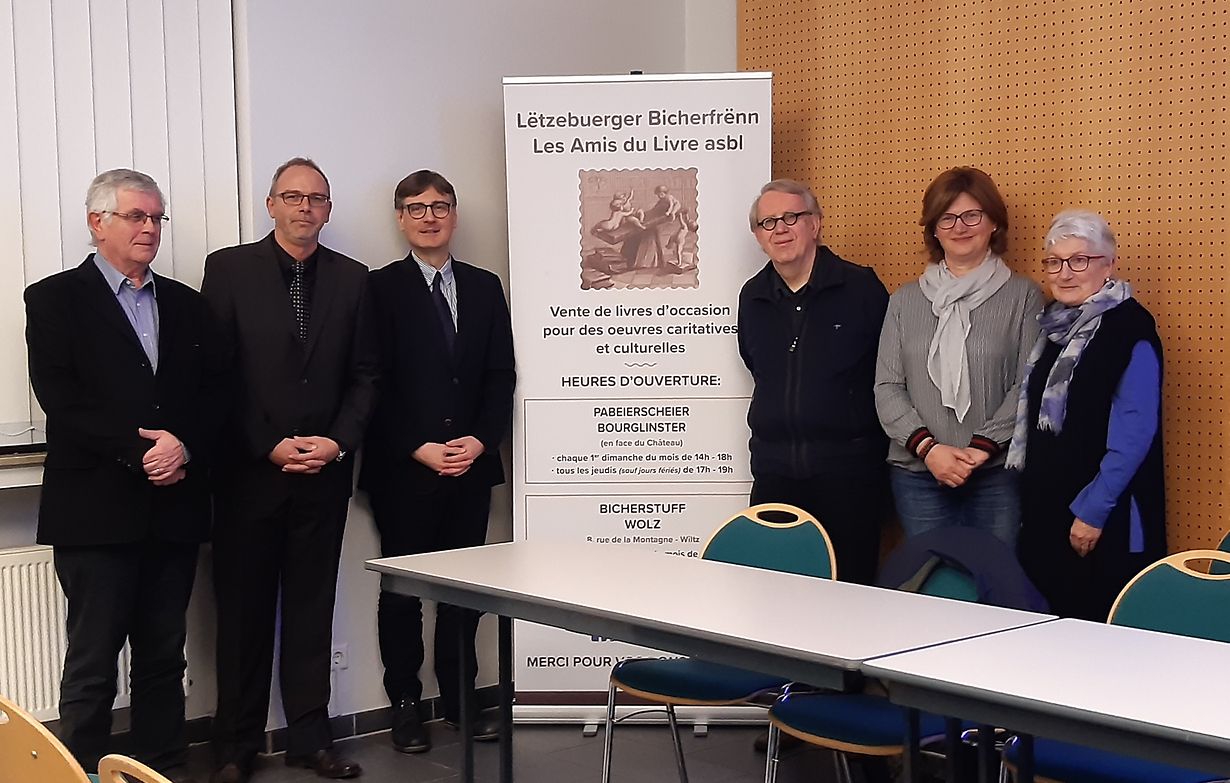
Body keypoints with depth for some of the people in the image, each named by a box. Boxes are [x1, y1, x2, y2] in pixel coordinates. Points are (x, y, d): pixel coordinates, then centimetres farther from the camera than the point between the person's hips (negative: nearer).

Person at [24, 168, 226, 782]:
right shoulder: (55, 300, 1)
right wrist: (138, 449, -15)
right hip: (95, 510, -4)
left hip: (174, 506, 5)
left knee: (164, 655, 11)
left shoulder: (186, 305, 15)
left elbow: (214, 392, 9)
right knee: (92, 659, -1)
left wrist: (184, 448, -9)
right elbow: (60, 400, -9)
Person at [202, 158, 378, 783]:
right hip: (249, 470, -2)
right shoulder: (228, 268, 0)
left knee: (312, 606, 8)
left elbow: (364, 375, 8)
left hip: (324, 472, 2)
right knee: (244, 609, 6)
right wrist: (269, 447, -11)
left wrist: (339, 441, -7)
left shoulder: (352, 279, 8)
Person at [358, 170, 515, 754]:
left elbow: (500, 375, 8)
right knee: (402, 588, 5)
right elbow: (376, 383, -5)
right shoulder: (380, 289, 0)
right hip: (402, 467, -3)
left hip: (471, 465, 3)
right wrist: (418, 448, -12)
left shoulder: (484, 288, 12)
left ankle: (459, 695, 19)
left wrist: (480, 440, -6)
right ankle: (405, 702, 15)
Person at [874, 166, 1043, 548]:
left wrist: (982, 448, -13)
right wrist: (928, 447, -9)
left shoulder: (1023, 296, 3)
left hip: (997, 476, -2)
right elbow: (887, 387, 5)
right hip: (917, 474, 2)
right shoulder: (905, 301, 10)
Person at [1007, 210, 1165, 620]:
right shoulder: (1054, 325, 12)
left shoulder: (1130, 328, -11)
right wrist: (1030, 500, 12)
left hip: (1105, 523, -7)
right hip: (1045, 511, 7)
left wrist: (1092, 510, -16)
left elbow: (1135, 432, -16)